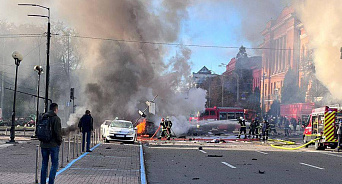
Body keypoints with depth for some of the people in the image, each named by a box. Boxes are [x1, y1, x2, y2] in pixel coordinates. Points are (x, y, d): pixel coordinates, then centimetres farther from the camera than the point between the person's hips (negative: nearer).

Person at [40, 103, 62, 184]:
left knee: (44, 164, 14)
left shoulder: (43, 118, 8)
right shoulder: (56, 118, -12)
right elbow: (58, 131, -18)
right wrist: (59, 141, -4)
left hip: (44, 144, 6)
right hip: (53, 145, -6)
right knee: (54, 164, 2)